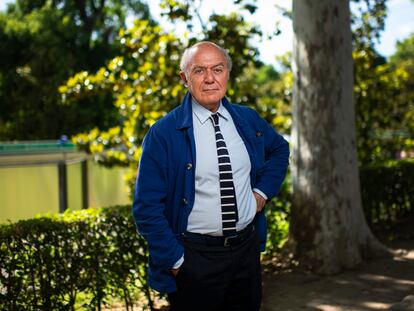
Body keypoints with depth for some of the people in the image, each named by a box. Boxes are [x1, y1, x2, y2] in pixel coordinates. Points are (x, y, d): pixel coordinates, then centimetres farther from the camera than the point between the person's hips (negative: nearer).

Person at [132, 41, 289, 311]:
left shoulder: (248, 120, 3)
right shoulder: (163, 134, -11)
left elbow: (280, 149, 22)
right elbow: (147, 206, -11)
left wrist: (263, 191, 7)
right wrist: (174, 260, -12)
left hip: (247, 248, 5)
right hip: (194, 258, -4)